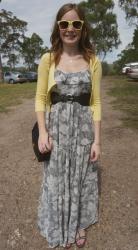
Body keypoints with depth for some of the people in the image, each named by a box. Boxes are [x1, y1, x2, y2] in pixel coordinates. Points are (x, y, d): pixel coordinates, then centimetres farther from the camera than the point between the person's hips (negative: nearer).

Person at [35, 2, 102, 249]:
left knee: (81, 177, 15)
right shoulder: (48, 59, -2)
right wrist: (42, 132, -11)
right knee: (57, 178, 13)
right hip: (56, 126, 0)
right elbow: (40, 98, -1)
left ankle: (80, 223, 42)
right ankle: (61, 227, 40)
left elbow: (96, 102, -1)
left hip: (83, 127, 1)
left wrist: (97, 140, -5)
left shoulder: (92, 61, 0)